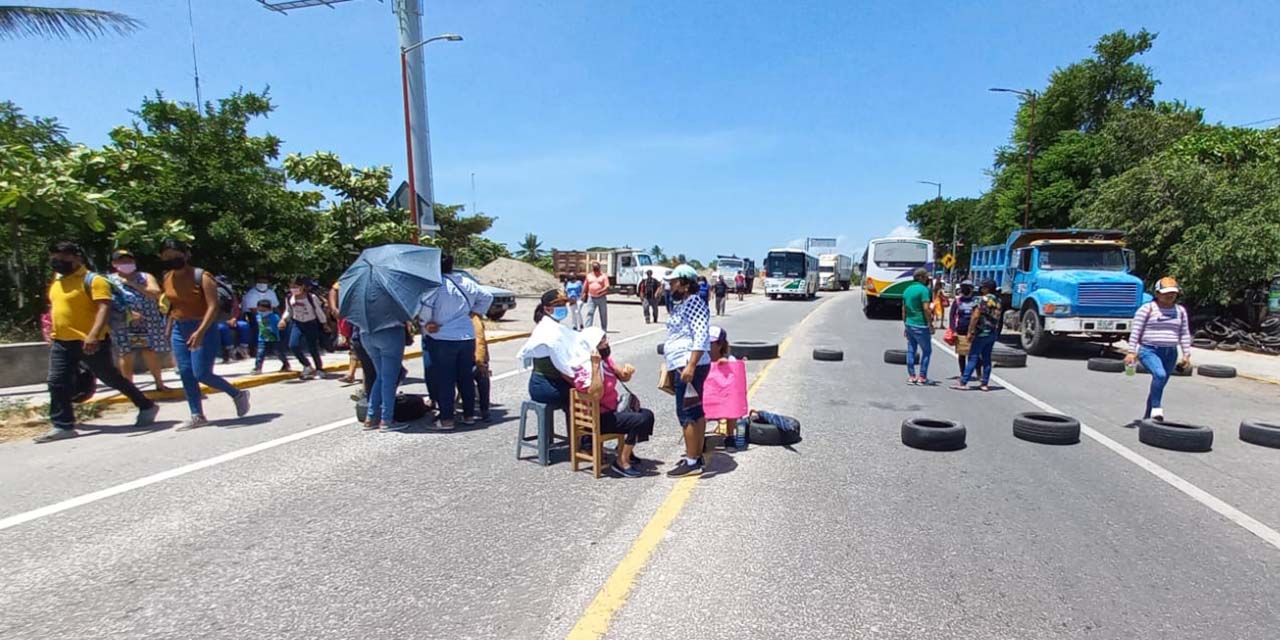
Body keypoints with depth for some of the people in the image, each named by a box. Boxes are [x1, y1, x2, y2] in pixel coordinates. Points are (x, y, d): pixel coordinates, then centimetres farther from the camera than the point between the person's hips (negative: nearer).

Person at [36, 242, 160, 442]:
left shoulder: (93, 280, -12)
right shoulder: (56, 282, 14)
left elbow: (104, 308, -23)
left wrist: (93, 335, -34)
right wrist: (52, 334, 26)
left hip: (89, 342, -8)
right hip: (61, 343, 8)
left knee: (112, 378, 2)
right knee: (57, 383, 2)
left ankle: (146, 407, 17)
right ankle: (63, 426, 9)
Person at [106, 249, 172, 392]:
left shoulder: (145, 277, 8)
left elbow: (156, 294, -8)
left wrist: (132, 284, -9)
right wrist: (128, 313, -19)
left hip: (148, 323, 1)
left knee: (151, 354, 4)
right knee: (126, 356, 1)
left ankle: (159, 384, 18)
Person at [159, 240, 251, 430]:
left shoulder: (202, 276, -13)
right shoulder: (168, 278, 7)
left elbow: (213, 306, -20)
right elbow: (173, 305, 18)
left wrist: (200, 332, -28)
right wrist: (169, 329, 16)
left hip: (203, 329, -6)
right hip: (179, 330, 7)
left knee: (201, 374, -10)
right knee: (185, 373, 3)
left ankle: (238, 394, 12)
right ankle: (197, 416, 11)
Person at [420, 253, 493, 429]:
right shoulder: (467, 283, 7)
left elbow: (425, 307, -21)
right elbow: (487, 297, 18)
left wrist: (426, 325, -6)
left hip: (442, 339, -5)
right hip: (467, 337, 5)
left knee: (444, 380, 2)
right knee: (466, 377, 14)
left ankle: (447, 419, 4)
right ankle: (469, 415, 21)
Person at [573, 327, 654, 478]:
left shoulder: (606, 359, 3)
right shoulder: (584, 368, -23)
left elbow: (623, 378, 12)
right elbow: (596, 395, -36)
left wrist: (627, 371, -13)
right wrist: (595, 365, -36)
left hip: (613, 409, 10)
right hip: (598, 418, -10)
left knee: (647, 414, 12)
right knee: (639, 420, -22)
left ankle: (626, 450, 25)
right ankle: (621, 462, -10)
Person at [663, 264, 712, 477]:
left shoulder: (693, 302, -14)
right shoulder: (683, 304, 17)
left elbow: (702, 337, -24)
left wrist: (690, 366, -29)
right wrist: (672, 367, 26)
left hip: (690, 366, -11)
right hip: (684, 365, 11)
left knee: (686, 413, -9)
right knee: (696, 411, 14)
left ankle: (692, 462, -5)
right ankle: (697, 455, 22)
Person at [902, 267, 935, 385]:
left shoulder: (907, 289, 11)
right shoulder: (923, 289, -12)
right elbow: (926, 308, -18)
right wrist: (930, 324, -12)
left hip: (909, 324, 7)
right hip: (921, 325, -7)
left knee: (911, 350, 9)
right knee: (927, 350, 5)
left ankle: (911, 376, 11)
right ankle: (922, 377, 5)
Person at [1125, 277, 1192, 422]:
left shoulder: (1180, 310, 12)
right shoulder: (1147, 308, -4)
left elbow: (1185, 334, 15)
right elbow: (1135, 331, -6)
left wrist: (1186, 354, 8)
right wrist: (1131, 351, -13)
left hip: (1170, 353, 6)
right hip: (1149, 350, -5)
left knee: (1160, 383, 10)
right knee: (1160, 375, -30)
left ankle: (1147, 417, 22)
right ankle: (1156, 408, -18)